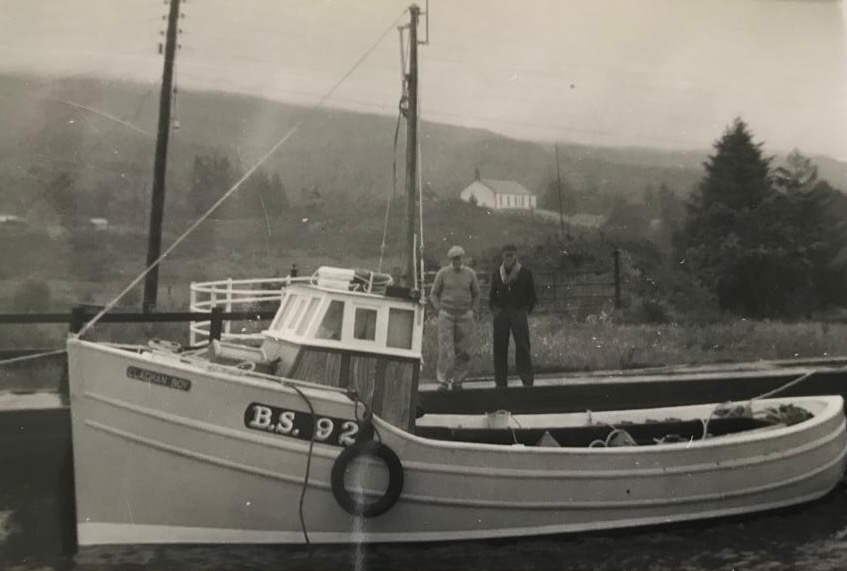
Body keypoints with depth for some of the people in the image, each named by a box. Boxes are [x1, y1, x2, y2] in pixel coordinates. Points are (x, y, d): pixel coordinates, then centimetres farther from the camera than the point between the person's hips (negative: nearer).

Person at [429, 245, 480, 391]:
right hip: (446, 315, -1)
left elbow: (476, 294, 17)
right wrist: (439, 310, -3)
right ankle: (443, 381, -3)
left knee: (461, 350, 1)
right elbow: (434, 294, 8)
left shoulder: (470, 274, 4)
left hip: (464, 316, 2)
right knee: (445, 349, -8)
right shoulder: (443, 273, 0)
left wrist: (472, 311, 7)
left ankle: (457, 380, 11)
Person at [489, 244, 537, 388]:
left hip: (519, 313, -2)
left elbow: (532, 295, 7)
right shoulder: (497, 273, 10)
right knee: (499, 348, 1)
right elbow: (492, 295, 18)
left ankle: (528, 380, -1)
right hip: (501, 313, 2)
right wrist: (494, 310, 8)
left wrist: (527, 311, 0)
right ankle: (501, 382, 8)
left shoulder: (525, 273, 3)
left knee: (522, 347, -7)